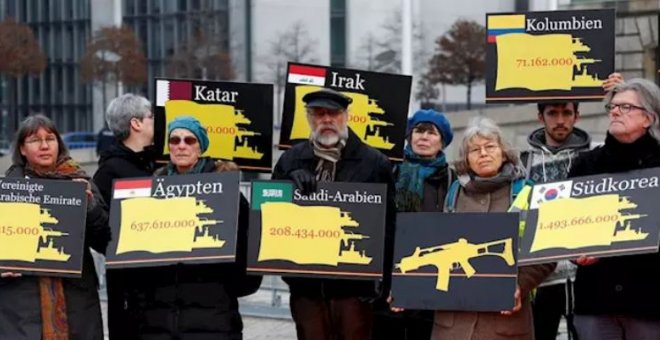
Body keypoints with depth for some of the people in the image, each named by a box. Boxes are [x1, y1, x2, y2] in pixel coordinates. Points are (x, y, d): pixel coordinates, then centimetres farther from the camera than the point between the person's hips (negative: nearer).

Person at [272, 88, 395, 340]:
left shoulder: (374, 163, 2)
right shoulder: (291, 160, 13)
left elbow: (387, 224, -1)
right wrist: (291, 182, -7)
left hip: (354, 284, -3)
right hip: (306, 283, 3)